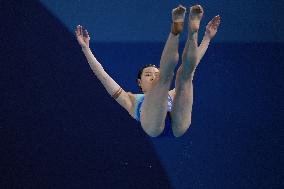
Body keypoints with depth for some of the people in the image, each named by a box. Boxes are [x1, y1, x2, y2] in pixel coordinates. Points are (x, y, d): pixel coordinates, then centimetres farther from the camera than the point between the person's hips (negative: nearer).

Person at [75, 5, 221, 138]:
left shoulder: (171, 95, 45)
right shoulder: (132, 100, 39)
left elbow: (192, 65, 46)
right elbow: (101, 74, 35)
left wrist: (207, 38, 47)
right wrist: (85, 48, 33)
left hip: (178, 125, 2)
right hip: (152, 125, -2)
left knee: (184, 74, -9)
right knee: (165, 75, -14)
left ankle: (192, 32, -34)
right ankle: (175, 31, -37)